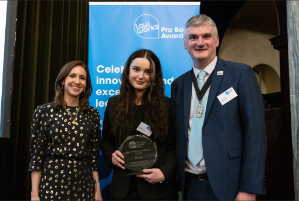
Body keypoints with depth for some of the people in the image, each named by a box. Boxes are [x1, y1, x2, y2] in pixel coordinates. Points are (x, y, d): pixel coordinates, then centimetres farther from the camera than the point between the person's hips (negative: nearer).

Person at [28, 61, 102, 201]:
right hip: (53, 182, -2)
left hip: (84, 184, 2)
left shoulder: (93, 114, 3)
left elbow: (94, 154, 6)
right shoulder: (44, 111, -4)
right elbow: (37, 155, -3)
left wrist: (97, 189, 4)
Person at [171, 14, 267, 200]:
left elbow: (255, 133, -9)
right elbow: (178, 135, 8)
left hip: (228, 185, -3)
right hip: (190, 185, 4)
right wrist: (179, 181, 2)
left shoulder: (241, 73, -6)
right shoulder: (178, 84, 6)